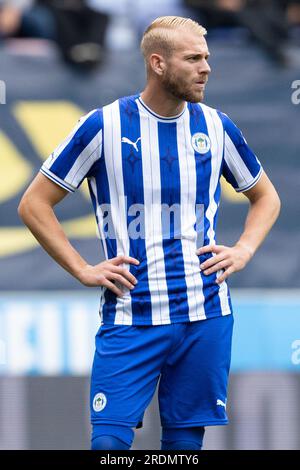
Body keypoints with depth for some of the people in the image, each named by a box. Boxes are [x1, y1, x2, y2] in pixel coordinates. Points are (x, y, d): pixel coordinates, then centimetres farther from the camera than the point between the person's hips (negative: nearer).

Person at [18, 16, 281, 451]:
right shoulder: (103, 126, -4)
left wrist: (243, 251, 5)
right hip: (130, 318, -3)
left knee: (185, 440, 5)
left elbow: (265, 197, 23)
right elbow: (34, 204, 2)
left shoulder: (216, 127, 6)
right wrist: (83, 270, -5)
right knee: (109, 440, -11)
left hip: (205, 316, 3)